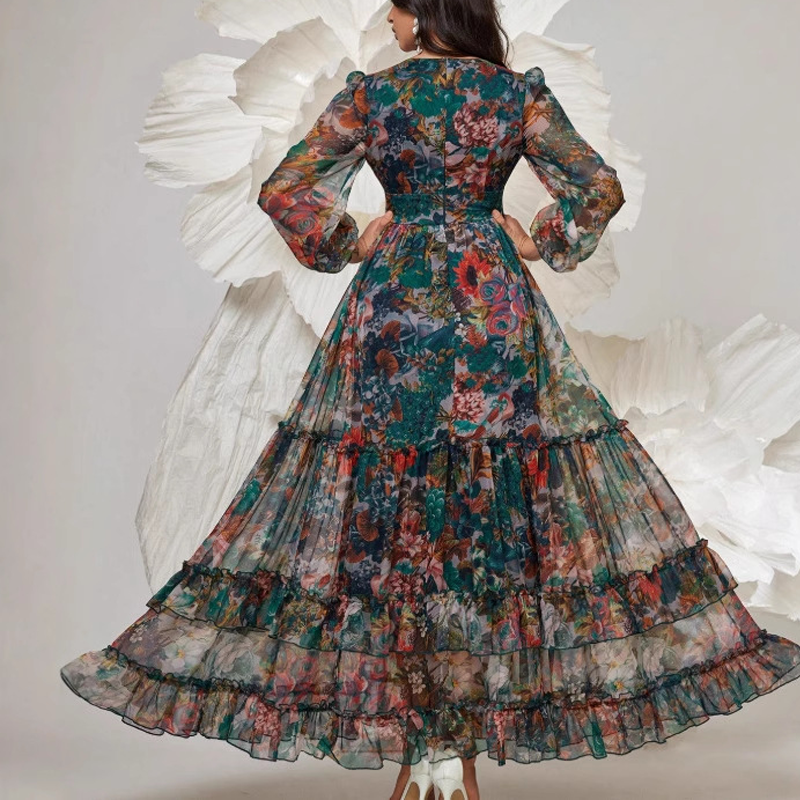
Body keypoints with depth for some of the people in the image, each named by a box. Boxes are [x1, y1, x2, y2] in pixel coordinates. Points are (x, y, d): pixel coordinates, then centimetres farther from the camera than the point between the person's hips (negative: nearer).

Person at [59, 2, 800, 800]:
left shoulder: (369, 94, 1)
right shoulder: (521, 94, 4)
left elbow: (282, 190, -2)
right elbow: (600, 187, 0)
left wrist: (348, 243, 9)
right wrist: (538, 242, 11)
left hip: (393, 303, -1)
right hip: (493, 308, 1)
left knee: (383, 498, 3)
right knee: (491, 500, 4)